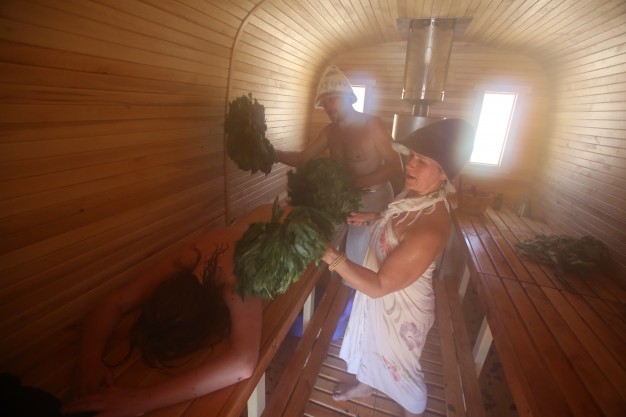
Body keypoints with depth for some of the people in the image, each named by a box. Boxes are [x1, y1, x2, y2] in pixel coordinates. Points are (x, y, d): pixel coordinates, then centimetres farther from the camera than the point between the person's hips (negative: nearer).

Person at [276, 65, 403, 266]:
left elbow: (396, 167, -18)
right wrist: (273, 153, -15)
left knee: (355, 261, -3)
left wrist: (356, 182, -26)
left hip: (373, 200, -6)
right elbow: (301, 158, 2)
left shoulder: (372, 125, -15)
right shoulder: (329, 131, 3)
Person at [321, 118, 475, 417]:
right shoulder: (417, 195, -12)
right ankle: (366, 384, 64)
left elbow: (378, 285, -35)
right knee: (371, 344, 32)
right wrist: (373, 217, 7)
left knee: (399, 367, 22)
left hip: (400, 308, -8)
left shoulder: (430, 230, -39)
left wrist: (331, 256, -39)